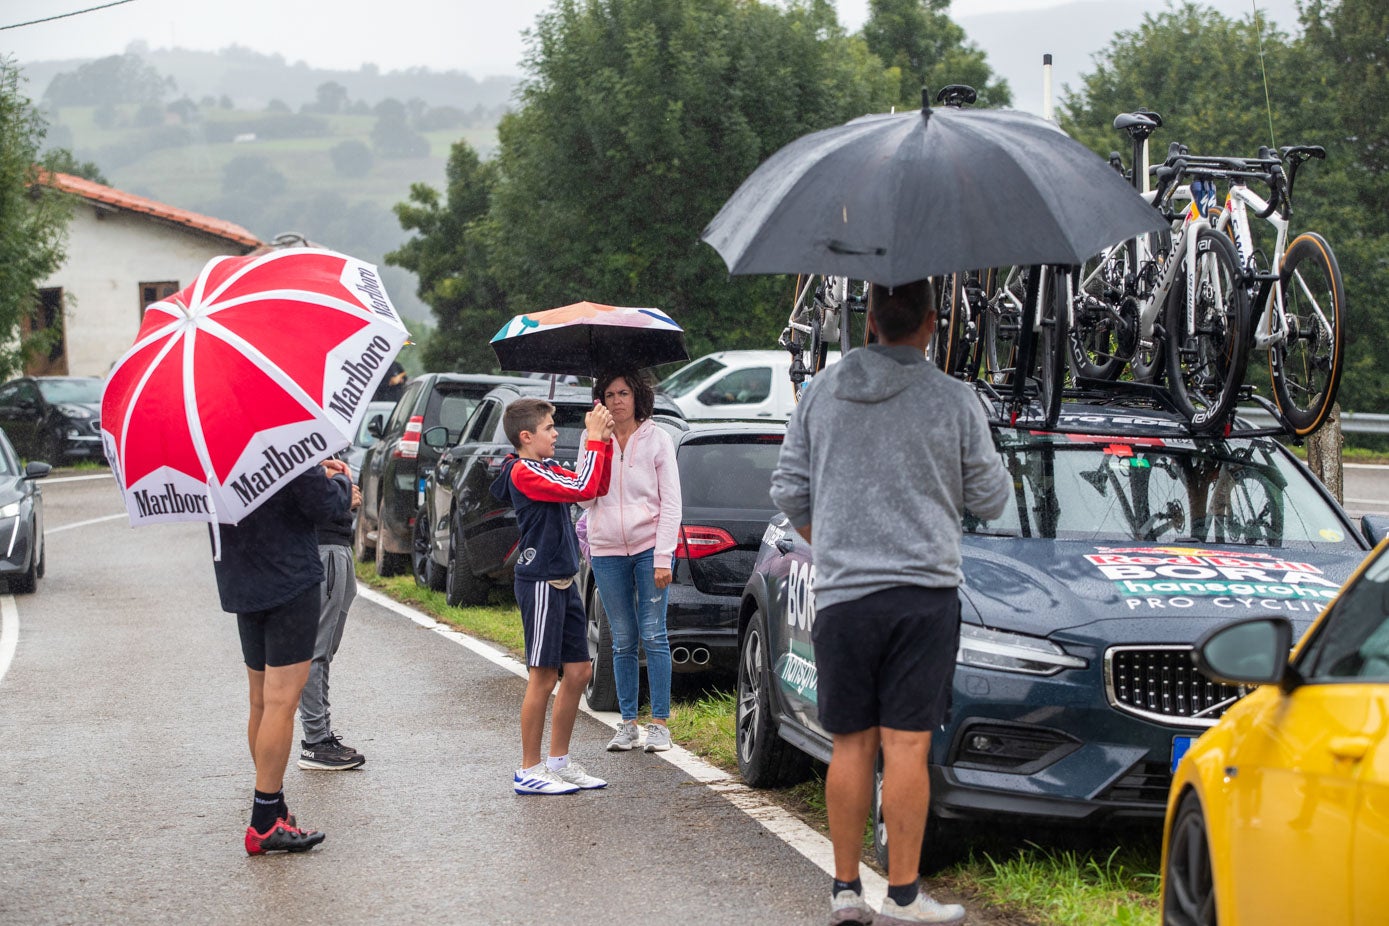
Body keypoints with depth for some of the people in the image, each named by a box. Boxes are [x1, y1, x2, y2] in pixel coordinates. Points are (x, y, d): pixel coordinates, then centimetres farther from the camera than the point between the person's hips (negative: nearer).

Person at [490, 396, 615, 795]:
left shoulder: (545, 470, 15)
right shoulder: (525, 472, -15)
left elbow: (599, 487, 16)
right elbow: (583, 489, -24)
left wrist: (605, 441, 5)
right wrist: (594, 440, -16)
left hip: (562, 583, 10)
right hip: (541, 583, -10)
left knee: (578, 672, 12)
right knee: (543, 678, -6)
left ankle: (559, 762, 20)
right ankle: (528, 772, 0)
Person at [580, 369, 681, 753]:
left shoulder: (657, 440, 0)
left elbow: (670, 503, -2)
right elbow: (585, 498, -3)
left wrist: (663, 557, -10)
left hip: (649, 548, -2)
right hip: (607, 552, 2)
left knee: (653, 635, -4)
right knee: (623, 641, 6)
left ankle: (660, 723, 1)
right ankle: (628, 723, 12)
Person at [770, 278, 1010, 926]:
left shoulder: (821, 392, 6)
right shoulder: (953, 400, -3)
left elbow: (789, 491, 10)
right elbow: (990, 500, 6)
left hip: (840, 594, 3)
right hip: (923, 592, -3)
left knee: (851, 746, 8)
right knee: (905, 746, -3)